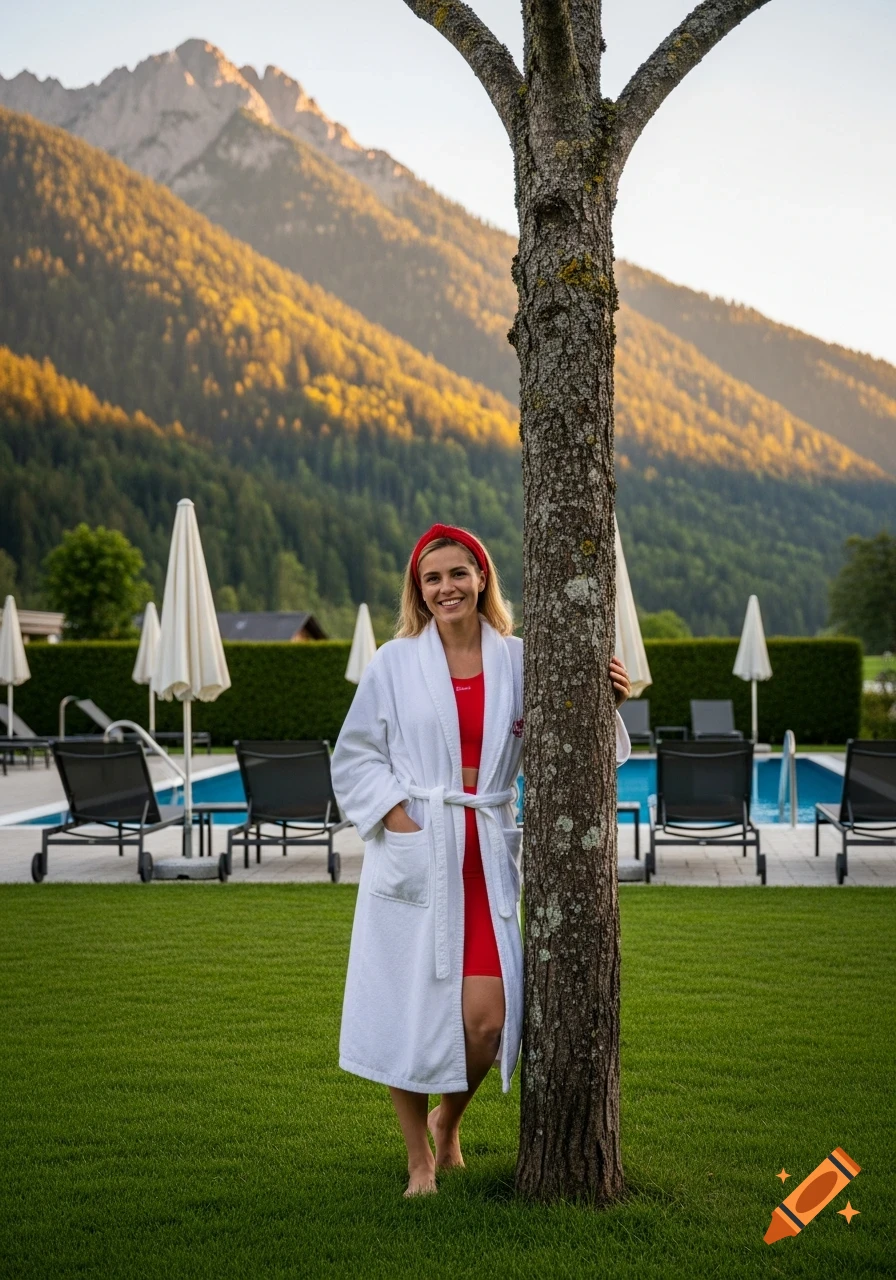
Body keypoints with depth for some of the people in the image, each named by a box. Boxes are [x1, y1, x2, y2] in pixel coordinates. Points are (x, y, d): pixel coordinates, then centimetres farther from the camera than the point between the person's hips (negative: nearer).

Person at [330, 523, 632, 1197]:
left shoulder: (517, 661, 6)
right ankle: (420, 1159, 23)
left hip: (487, 855, 1)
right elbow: (355, 755, 6)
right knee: (410, 1011, 2)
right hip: (413, 853, -1)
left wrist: (605, 702, -7)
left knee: (486, 1014, -7)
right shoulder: (395, 663, 3)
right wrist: (396, 815, -7)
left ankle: (449, 1119, 26)